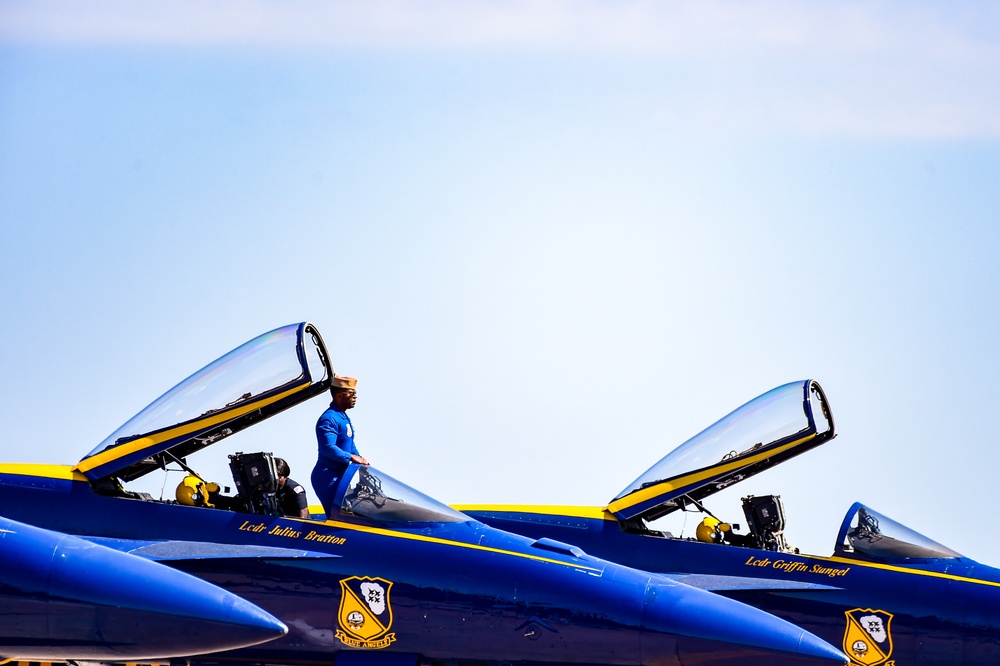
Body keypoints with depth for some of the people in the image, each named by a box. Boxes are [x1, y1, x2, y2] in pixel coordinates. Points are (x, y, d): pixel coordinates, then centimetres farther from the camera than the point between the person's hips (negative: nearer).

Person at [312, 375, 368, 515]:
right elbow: (328, 448, -27)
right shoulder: (329, 419, -17)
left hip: (340, 476, 11)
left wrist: (360, 460, 7)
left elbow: (350, 445, 24)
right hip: (327, 478, -11)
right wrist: (352, 457, -25)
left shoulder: (344, 418, 18)